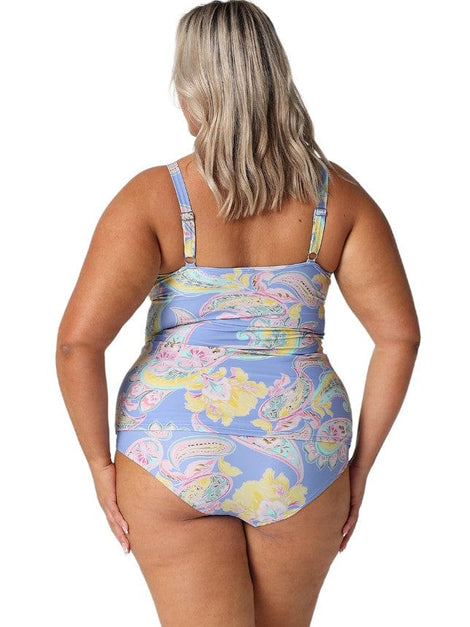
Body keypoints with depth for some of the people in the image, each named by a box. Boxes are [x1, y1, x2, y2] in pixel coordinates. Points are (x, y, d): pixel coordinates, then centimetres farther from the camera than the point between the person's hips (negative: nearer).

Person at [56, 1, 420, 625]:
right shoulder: (336, 194, -1)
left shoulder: (154, 197, -10)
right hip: (302, 460, 4)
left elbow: (77, 342, -16)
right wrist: (360, 464, 5)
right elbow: (400, 334, -3)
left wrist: (100, 464, -3)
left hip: (175, 457, -3)